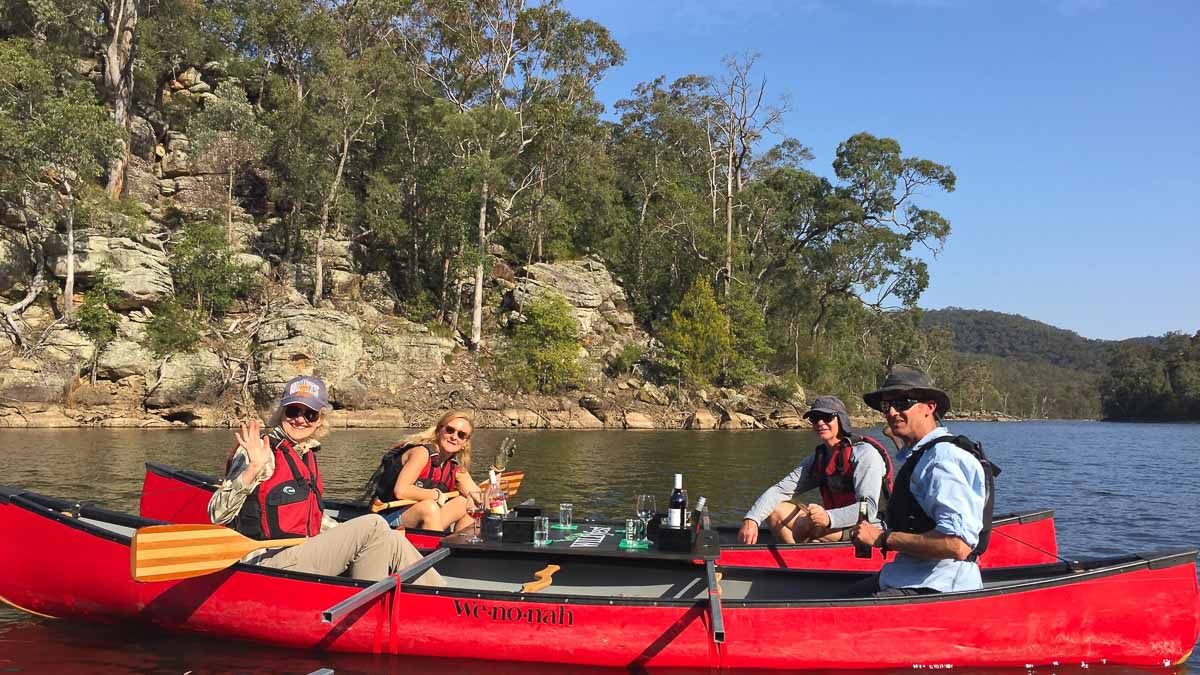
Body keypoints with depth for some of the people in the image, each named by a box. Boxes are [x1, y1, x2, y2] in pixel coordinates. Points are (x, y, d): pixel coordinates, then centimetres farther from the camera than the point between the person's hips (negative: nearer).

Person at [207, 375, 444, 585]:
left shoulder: (307, 455, 16)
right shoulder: (266, 451, -9)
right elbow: (218, 514, -17)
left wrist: (353, 535, 19)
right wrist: (253, 468, -28)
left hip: (301, 556, 8)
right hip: (268, 562, -8)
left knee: (391, 540, -5)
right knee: (373, 525, -18)